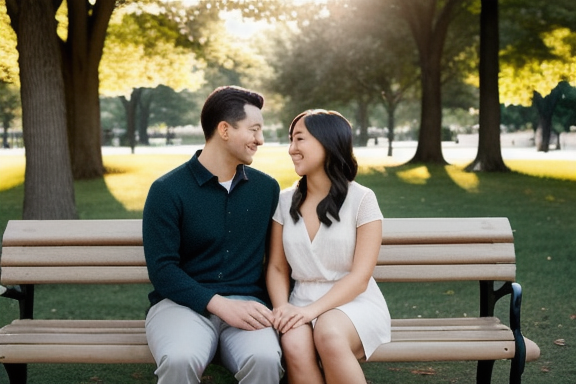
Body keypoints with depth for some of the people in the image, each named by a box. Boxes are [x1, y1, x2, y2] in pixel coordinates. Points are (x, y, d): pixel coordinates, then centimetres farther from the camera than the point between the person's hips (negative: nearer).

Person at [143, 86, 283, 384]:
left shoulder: (267, 188, 9)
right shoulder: (167, 190, -3)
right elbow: (162, 269, -8)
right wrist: (219, 304, -18)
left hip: (246, 302, 2)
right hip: (181, 302, -2)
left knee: (265, 359, -32)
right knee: (180, 360, -36)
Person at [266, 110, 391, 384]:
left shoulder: (361, 199, -4)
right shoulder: (285, 201, 8)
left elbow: (360, 276, -9)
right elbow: (277, 267, 8)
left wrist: (312, 310, -21)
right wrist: (282, 307, -13)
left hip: (354, 303, -2)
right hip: (303, 304, 3)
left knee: (329, 334, -37)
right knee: (294, 347, -32)